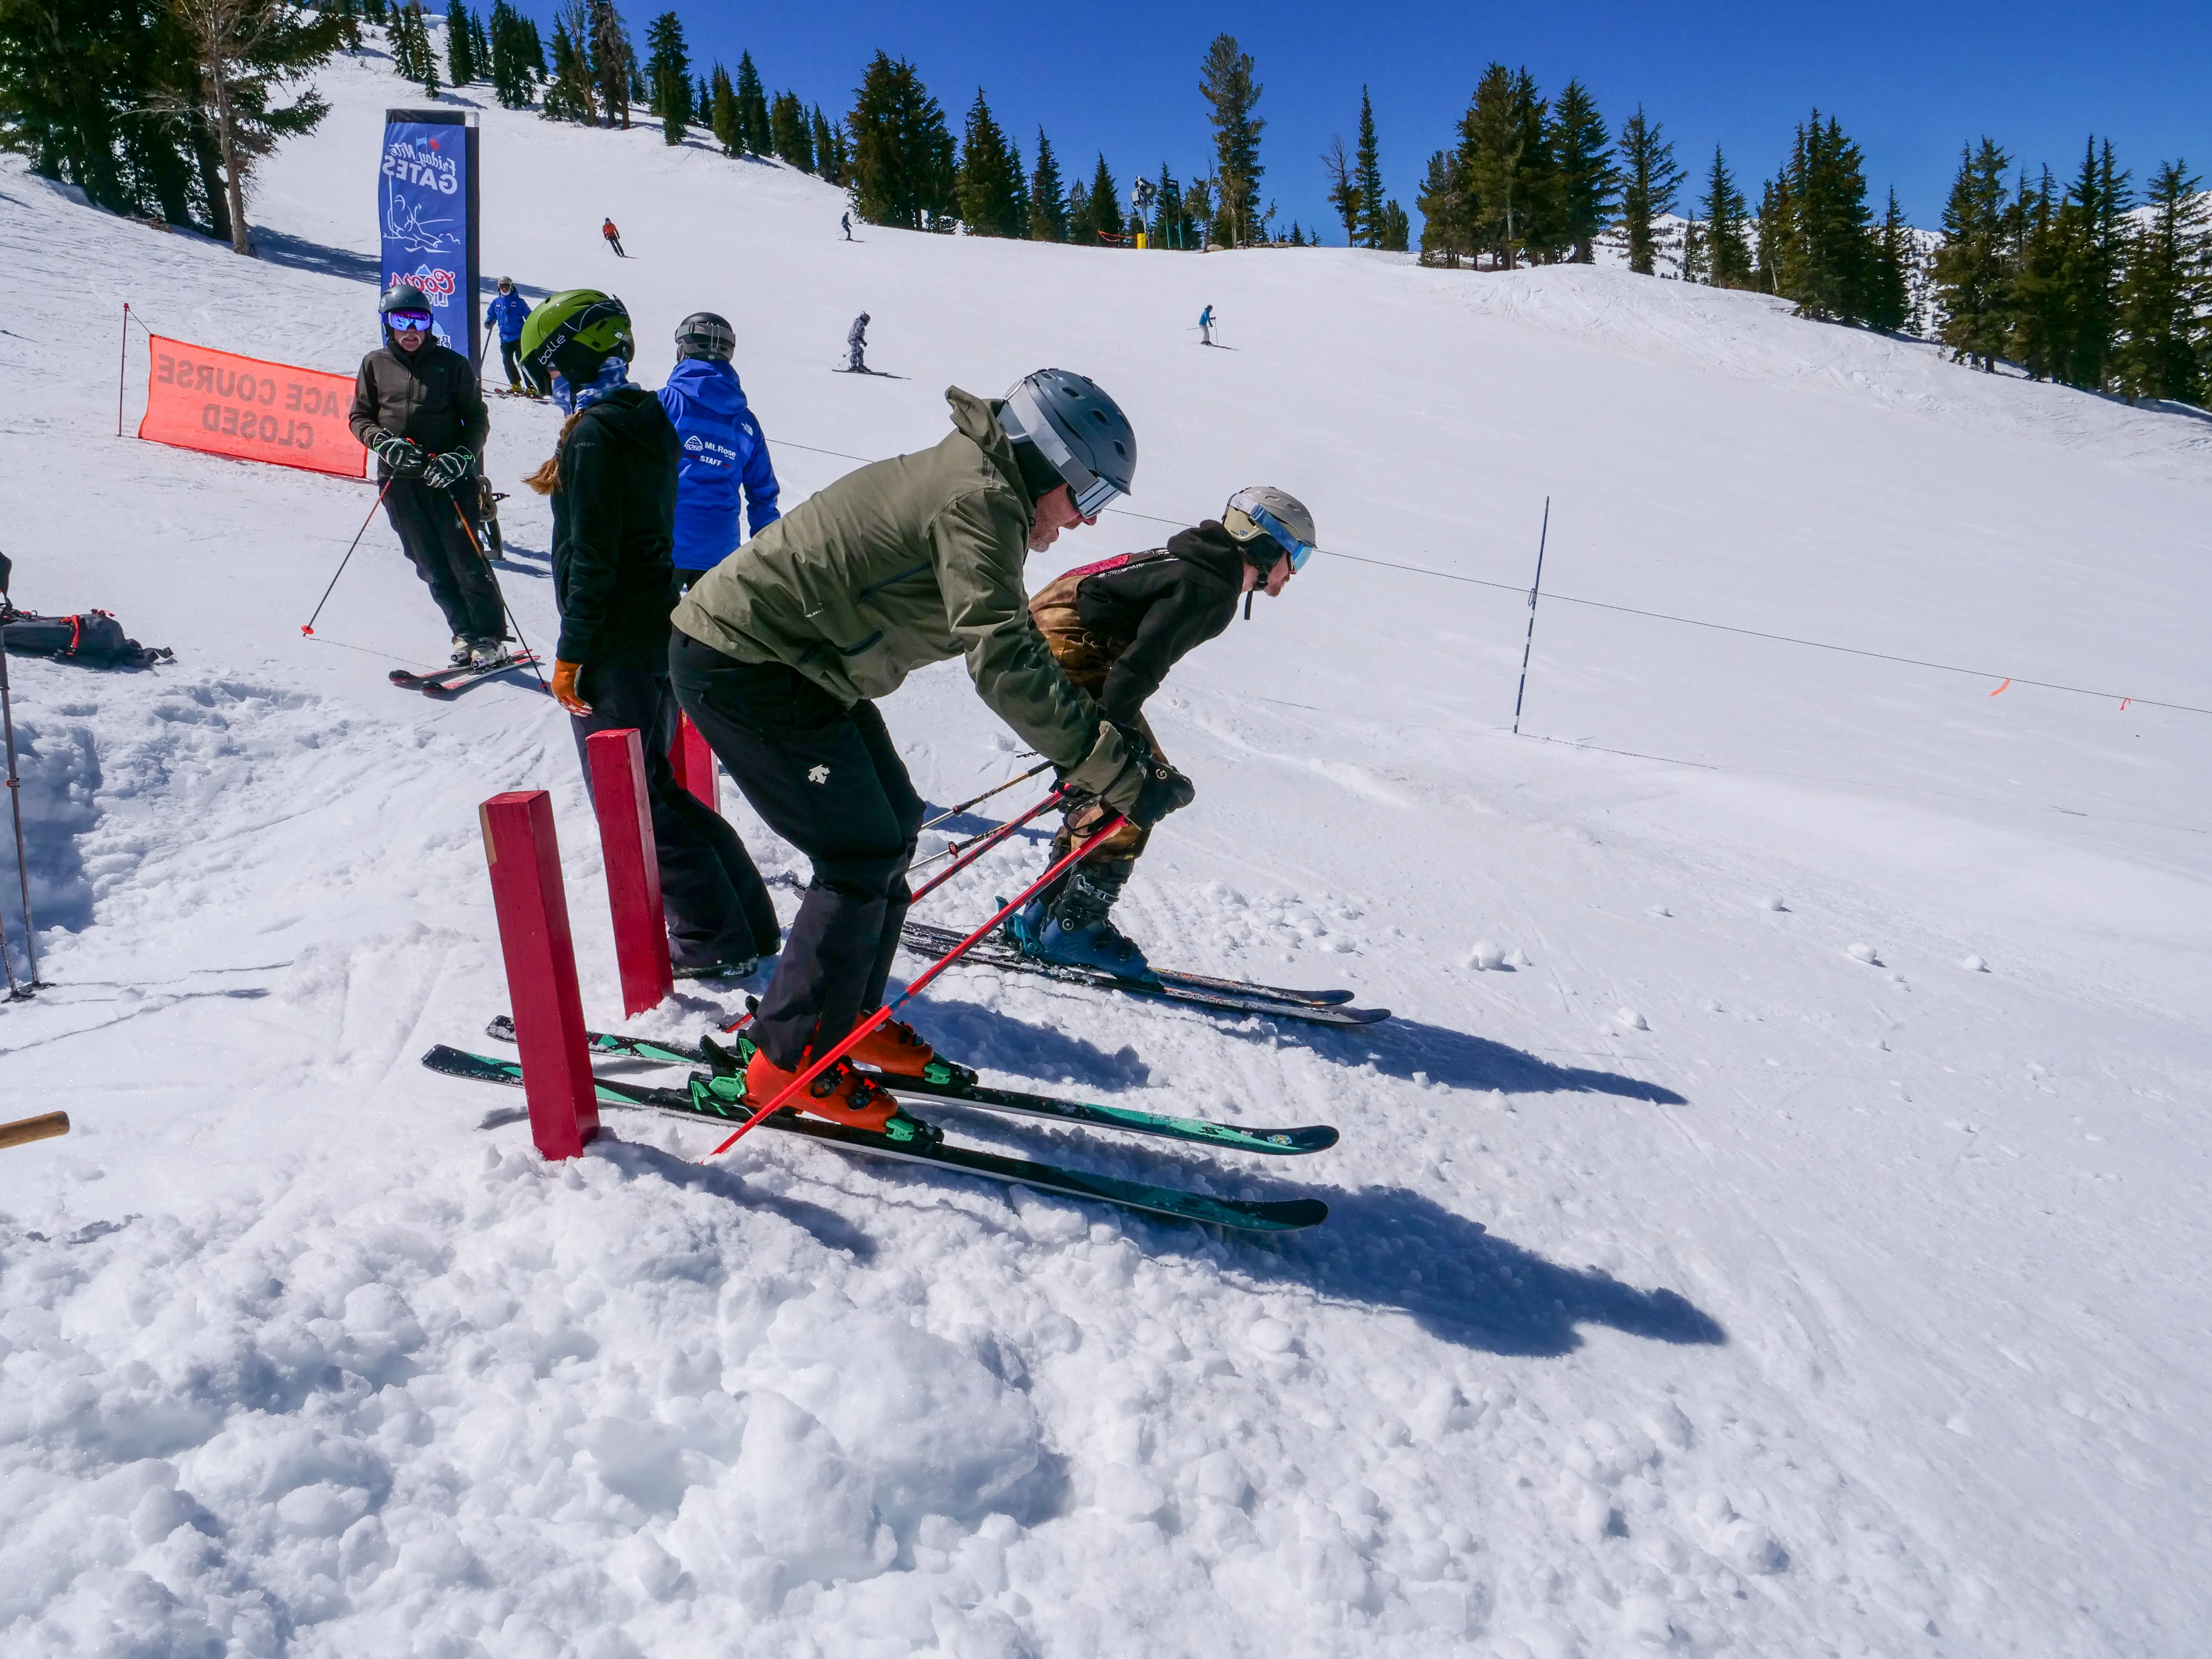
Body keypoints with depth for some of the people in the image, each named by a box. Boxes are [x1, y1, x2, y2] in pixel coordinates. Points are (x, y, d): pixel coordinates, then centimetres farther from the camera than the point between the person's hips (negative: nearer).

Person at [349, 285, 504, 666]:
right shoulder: (375, 365, 10)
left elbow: (477, 421, 6)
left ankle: (490, 637, 3)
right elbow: (360, 418, 13)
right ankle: (465, 634, 11)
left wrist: (463, 457, -12)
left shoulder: (452, 365, 5)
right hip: (399, 480, 2)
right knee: (430, 565, 2)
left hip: (449, 477, -2)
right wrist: (385, 444, -8)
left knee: (465, 560, -6)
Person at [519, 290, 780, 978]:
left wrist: (570, 652, -14)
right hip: (661, 628, 9)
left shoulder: (596, 434, -16)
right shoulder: (652, 420, 11)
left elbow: (592, 558, -19)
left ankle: (713, 941, 5)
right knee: (654, 785, 17)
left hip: (617, 640, -9)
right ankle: (749, 923, 20)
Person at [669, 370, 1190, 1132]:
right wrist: (1115, 771, -32)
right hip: (743, 664, -11)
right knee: (864, 855, -7)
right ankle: (791, 1061, 5)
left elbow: (1012, 638, 19)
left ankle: (849, 1017, 27)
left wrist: (1089, 737, 14)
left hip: (789, 661, 11)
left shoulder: (967, 481, 12)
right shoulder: (981, 501, -21)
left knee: (894, 824, 14)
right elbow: (1003, 662, -32)